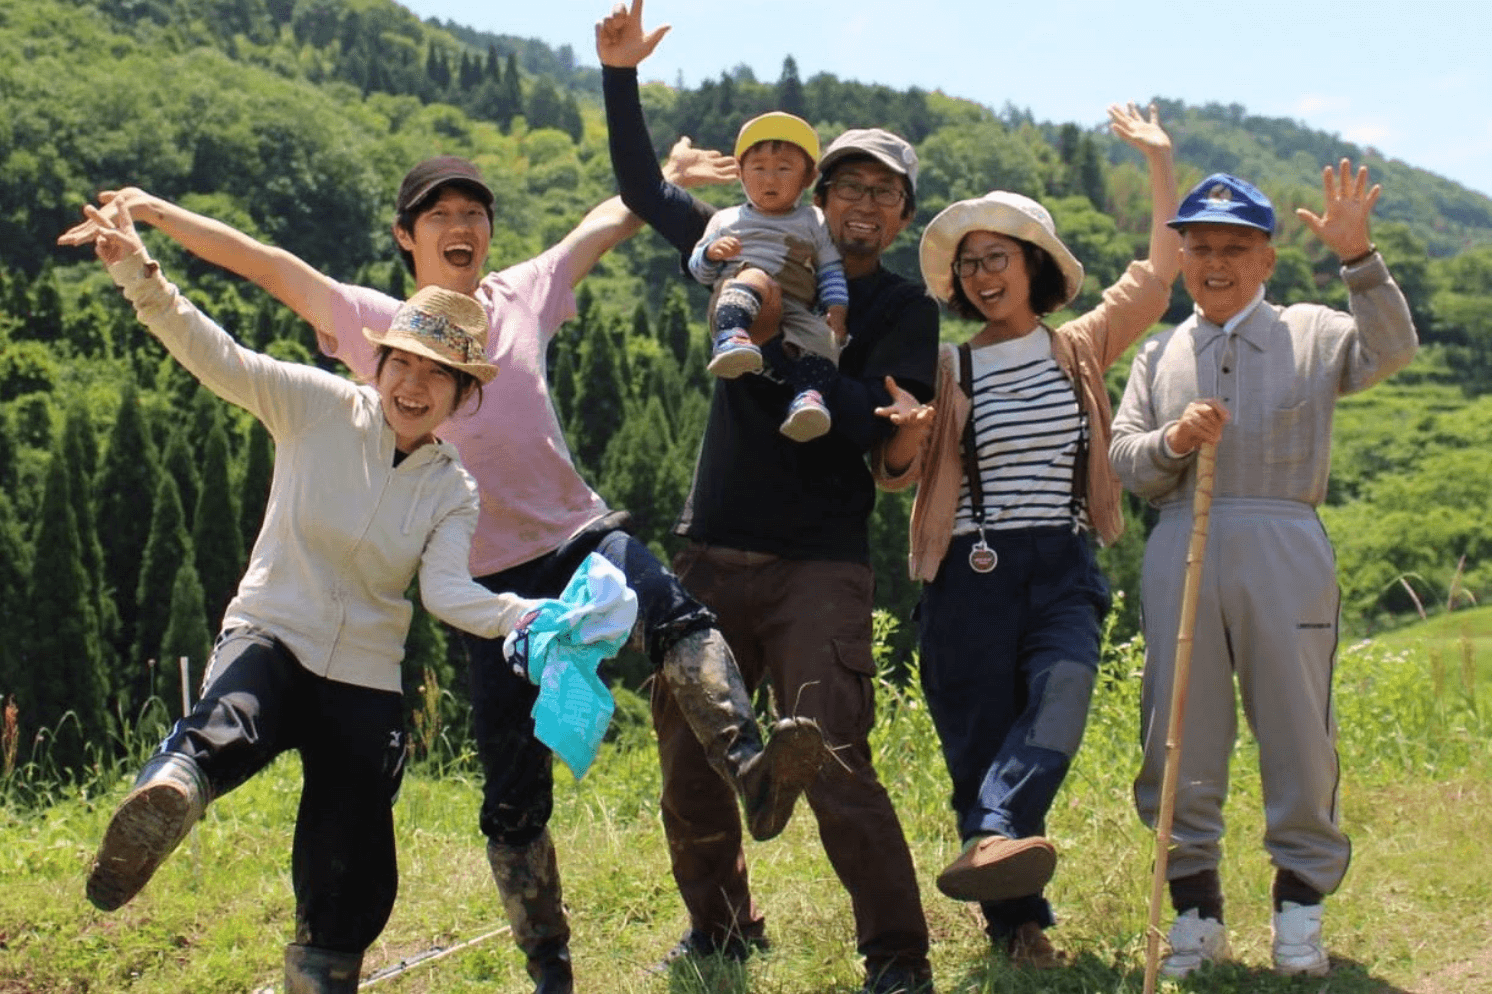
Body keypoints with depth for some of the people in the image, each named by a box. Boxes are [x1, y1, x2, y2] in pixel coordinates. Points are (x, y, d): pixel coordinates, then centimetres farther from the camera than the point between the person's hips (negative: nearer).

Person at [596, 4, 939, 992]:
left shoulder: (903, 308, 3)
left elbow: (863, 421, -12)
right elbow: (647, 189, 16)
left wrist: (776, 345, -17)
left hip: (820, 565, -4)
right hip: (713, 553, 4)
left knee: (834, 765, -14)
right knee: (689, 758, 10)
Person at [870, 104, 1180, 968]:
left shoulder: (1080, 350, 11)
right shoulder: (947, 369, 6)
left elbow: (1159, 277, 8)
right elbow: (895, 475, 4)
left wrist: (1162, 162, 6)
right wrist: (908, 435, -18)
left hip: (1063, 571, 1)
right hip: (972, 574, -1)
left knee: (1060, 700, -27)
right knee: (980, 741, -4)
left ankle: (992, 839, -41)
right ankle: (1018, 919, -1)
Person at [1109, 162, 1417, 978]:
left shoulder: (1312, 334, 8)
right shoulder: (1159, 355, 16)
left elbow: (1391, 350, -12)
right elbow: (1121, 458, 10)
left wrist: (1357, 258, -23)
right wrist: (1173, 440, -11)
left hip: (1284, 549, -2)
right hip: (1181, 548, 2)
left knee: (1298, 727, 1)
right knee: (1180, 730, 3)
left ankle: (1300, 907, 14)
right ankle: (1194, 905, 14)